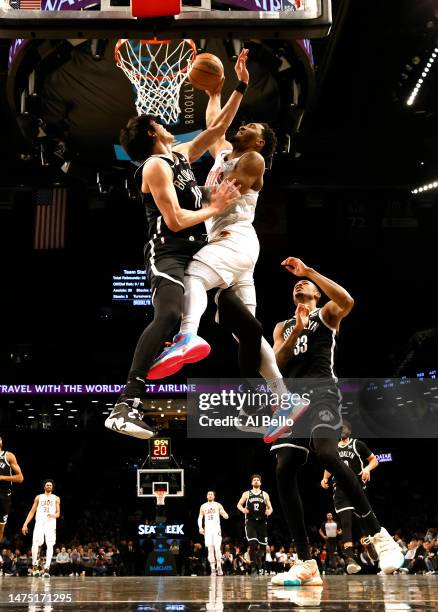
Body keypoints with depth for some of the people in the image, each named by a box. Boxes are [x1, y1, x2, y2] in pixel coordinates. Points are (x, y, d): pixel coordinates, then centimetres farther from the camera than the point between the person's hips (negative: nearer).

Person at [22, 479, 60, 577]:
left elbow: (58, 513, 11)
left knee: (50, 545, -12)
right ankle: (35, 566, -1)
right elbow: (32, 511, 14)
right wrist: (25, 524, 5)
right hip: (39, 523, 0)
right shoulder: (38, 497, 16)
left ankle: (46, 569, -14)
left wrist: (54, 515, -14)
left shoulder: (56, 498, 15)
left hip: (51, 523, 0)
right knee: (35, 544, -16)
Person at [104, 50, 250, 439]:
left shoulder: (182, 155, 18)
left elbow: (218, 129, 25)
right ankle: (127, 406, -40)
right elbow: (175, 219, -15)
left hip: (196, 254, 10)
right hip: (169, 255, -10)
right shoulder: (155, 165, -6)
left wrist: (241, 87, 20)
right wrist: (215, 208, -5)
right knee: (170, 315, -35)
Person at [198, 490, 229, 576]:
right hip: (207, 529, 2)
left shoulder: (218, 505, 6)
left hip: (216, 528, -2)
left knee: (217, 548, -13)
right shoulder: (203, 506, 12)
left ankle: (219, 567, -7)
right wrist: (200, 527, -3)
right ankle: (213, 568, 1)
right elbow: (200, 518, 14)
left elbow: (226, 517, 2)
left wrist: (223, 513, -22)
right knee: (210, 549, 0)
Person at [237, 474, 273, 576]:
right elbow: (239, 504, 11)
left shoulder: (265, 494, 11)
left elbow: (270, 507, 14)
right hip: (250, 522, -2)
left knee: (263, 546, 2)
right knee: (253, 544, -18)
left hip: (262, 522, 2)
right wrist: (243, 509, -12)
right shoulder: (246, 494, 8)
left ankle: (261, 566, 23)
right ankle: (254, 566, -11)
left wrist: (269, 511, -10)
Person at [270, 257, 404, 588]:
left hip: (321, 392, -6)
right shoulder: (283, 327, 26)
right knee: (284, 473, -8)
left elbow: (348, 301, -14)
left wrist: (309, 270, -12)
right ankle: (307, 565, -6)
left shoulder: (327, 313, 12)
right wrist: (297, 331, -7)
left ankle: (378, 535, -24)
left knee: (327, 453, -32)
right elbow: (276, 363, 8)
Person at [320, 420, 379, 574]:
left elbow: (374, 460, 5)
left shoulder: (358, 445, 2)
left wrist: (367, 468, -15)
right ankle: (350, 558, -16)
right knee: (346, 524, -9)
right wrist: (325, 478, 7)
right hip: (340, 490, 2)